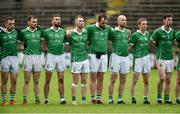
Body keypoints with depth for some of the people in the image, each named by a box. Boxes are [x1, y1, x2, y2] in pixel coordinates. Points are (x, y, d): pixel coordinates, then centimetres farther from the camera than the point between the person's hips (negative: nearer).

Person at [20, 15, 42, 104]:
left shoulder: (39, 31, 9)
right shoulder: (23, 32, 2)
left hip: (38, 56, 3)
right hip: (28, 56, -3)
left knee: (36, 81, 6)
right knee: (27, 81, -3)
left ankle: (37, 99, 10)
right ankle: (25, 99, -1)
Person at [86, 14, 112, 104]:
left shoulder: (108, 29, 8)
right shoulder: (91, 28, -6)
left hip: (104, 55, 4)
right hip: (94, 55, -4)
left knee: (101, 78, 7)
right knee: (93, 78, -2)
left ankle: (99, 98, 10)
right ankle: (93, 98, 0)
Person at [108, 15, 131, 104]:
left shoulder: (127, 32, 11)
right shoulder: (113, 32, -5)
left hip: (125, 57, 5)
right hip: (116, 56, -5)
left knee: (123, 80, 6)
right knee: (113, 79, -3)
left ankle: (120, 99, 12)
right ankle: (110, 99, 0)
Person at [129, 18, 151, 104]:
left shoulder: (147, 34, 11)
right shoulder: (135, 35, -7)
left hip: (146, 57, 6)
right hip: (138, 58, -6)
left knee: (146, 81, 6)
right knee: (134, 80, -5)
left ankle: (145, 98, 10)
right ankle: (133, 98, -1)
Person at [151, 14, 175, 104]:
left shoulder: (172, 31, 10)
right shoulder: (158, 31, -6)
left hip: (170, 58, 5)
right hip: (161, 58, -5)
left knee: (168, 80, 4)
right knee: (162, 78, -12)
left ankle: (167, 98, 8)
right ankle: (159, 97, 2)